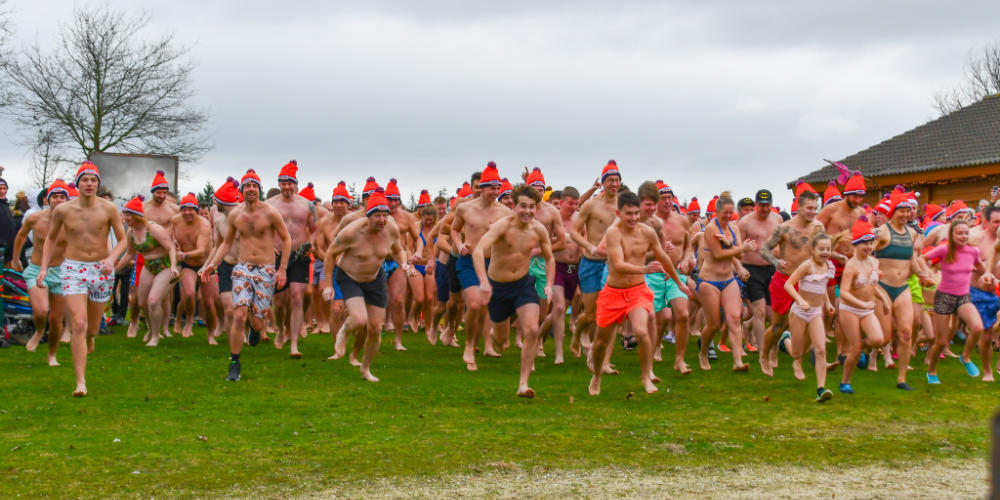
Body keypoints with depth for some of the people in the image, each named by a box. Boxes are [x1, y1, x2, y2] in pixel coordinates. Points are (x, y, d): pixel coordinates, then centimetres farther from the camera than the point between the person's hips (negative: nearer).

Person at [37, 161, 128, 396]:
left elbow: (122, 240, 0)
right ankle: (80, 382, -13)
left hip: (101, 270, 1)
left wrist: (111, 258, -19)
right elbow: (51, 238, 13)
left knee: (92, 328, 13)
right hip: (73, 269, -1)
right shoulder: (62, 210, -3)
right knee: (78, 325, -15)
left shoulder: (108, 209, -6)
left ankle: (89, 338, 53)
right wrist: (44, 267, 4)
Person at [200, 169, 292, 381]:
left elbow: (286, 239, 4)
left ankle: (255, 328, 40)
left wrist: (282, 269, -1)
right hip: (243, 269, 2)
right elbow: (227, 242, 19)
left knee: (257, 322, 0)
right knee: (239, 316, -14)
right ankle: (234, 363, -4)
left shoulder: (270, 213, -5)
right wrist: (212, 264, 6)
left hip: (266, 271, -2)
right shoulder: (235, 215, 4)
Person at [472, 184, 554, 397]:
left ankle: (523, 383, -9)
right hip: (497, 286, -2)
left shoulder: (539, 230, -6)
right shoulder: (503, 225, -21)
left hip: (524, 284, 2)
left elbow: (549, 258, 11)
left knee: (532, 330, -18)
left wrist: (549, 284, -6)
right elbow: (478, 250, -34)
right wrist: (483, 281, -47)